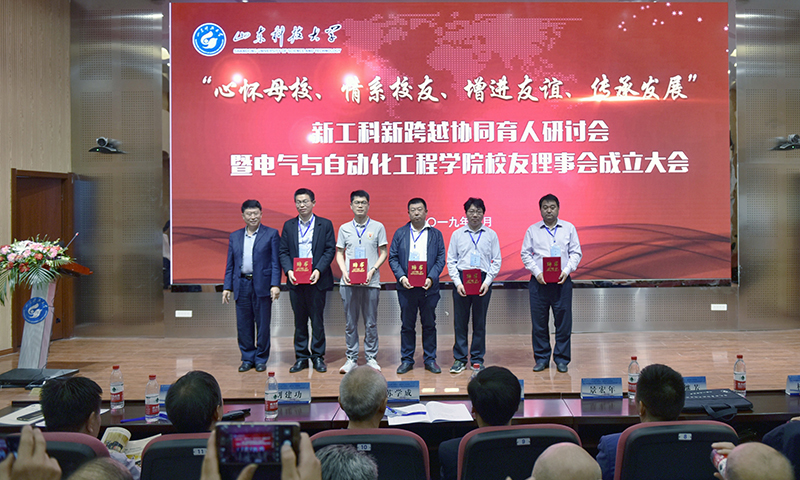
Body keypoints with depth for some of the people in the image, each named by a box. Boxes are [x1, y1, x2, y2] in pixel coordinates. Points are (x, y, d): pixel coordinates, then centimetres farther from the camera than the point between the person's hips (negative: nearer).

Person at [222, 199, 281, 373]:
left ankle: (261, 359, 16)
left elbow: (275, 262, -2)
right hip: (241, 286, 3)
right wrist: (227, 287, 6)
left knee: (263, 324, 3)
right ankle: (247, 358, 19)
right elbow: (230, 265, 14)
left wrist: (275, 285, -11)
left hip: (262, 285, -3)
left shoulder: (271, 234, 2)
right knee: (243, 325, 7)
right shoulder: (235, 237, 13)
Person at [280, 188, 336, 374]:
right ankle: (301, 357, 17)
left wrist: (318, 270, -14)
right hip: (295, 280, 2)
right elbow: (283, 252, 7)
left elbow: (330, 250, -2)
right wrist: (288, 271, -10)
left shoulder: (325, 224, 3)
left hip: (316, 280, -2)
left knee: (317, 319, 3)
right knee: (299, 320, 8)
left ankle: (318, 356, 14)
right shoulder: (288, 225, 10)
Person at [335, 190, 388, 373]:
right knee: (350, 322, 5)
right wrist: (344, 272, -5)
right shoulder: (344, 228, 10)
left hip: (370, 281, -1)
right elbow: (339, 254, 12)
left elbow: (383, 253, 5)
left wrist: (372, 270, -10)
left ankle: (371, 358, 13)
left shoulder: (378, 227, 5)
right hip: (348, 282, 2)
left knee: (371, 322, 3)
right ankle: (352, 358, 15)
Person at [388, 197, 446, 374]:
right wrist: (401, 277, -11)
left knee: (429, 324, 7)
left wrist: (431, 278, -12)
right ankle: (407, 360, 17)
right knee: (407, 325, 6)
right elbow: (393, 258, 4)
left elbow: (441, 259, 2)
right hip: (406, 287, 0)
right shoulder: (400, 233, 7)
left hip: (429, 287, 0)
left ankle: (430, 359, 18)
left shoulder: (436, 234, 7)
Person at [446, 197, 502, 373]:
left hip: (483, 281, 0)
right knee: (460, 321, 3)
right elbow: (451, 261, 5)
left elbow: (496, 261, 4)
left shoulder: (491, 235, 6)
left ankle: (477, 360, 16)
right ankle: (460, 359, 13)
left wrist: (487, 282, -7)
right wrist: (458, 283, -6)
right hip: (461, 280, 0)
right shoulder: (457, 234, 6)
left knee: (480, 322, 5)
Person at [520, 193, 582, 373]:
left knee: (563, 321, 1)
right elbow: (525, 254, 6)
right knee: (539, 322, 3)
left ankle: (561, 359, 13)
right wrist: (537, 273, -7)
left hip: (562, 281, 0)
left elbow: (576, 253, 7)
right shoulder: (532, 230, 8)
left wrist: (566, 271, -9)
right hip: (539, 281, 0)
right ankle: (541, 358, 14)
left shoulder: (569, 228, 8)